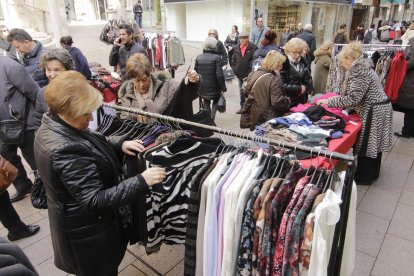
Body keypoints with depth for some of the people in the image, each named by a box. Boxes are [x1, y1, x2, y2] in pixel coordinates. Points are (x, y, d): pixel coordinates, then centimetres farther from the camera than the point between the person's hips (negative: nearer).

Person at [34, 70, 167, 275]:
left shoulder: (51, 125, -5)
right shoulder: (66, 151, -35)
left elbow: (91, 142, 10)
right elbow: (95, 200, -33)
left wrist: (119, 143, -6)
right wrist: (141, 182, -33)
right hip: (88, 231, -9)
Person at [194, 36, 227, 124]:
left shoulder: (198, 58, -1)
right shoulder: (216, 58, -13)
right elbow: (219, 75, -16)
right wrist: (223, 87, -6)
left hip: (202, 87, 3)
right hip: (214, 87, -3)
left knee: (206, 103, 21)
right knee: (215, 101, 18)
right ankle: (211, 118, 4)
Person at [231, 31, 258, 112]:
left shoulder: (253, 47, -9)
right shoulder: (236, 48, 7)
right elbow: (233, 60, 13)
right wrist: (234, 69, 4)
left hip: (249, 74, -5)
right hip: (239, 74, 6)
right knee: (241, 91, 16)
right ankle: (242, 107, 28)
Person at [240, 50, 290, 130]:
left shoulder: (253, 74, 3)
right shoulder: (274, 79, -19)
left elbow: (246, 93, 12)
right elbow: (277, 101, -21)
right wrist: (288, 100, -3)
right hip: (266, 118, -7)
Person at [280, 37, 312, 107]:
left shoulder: (304, 62, 9)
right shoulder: (283, 63, -13)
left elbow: (308, 80, 18)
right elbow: (281, 85, -18)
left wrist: (305, 88, -4)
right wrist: (299, 89, -14)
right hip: (288, 102, -6)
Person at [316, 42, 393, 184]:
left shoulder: (359, 71, -19)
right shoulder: (362, 67, 12)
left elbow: (353, 98, -25)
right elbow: (356, 94, 17)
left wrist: (329, 101, -20)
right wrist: (338, 98, 11)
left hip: (374, 111, -10)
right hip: (377, 110, 10)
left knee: (367, 144, 2)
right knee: (374, 142, 19)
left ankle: (363, 177, 16)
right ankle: (372, 173, 34)